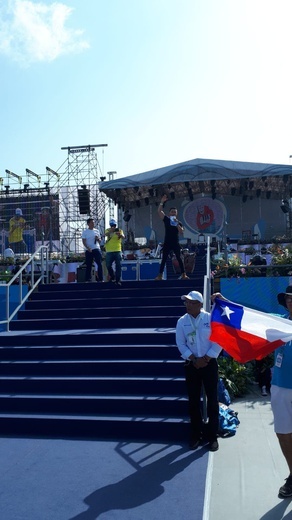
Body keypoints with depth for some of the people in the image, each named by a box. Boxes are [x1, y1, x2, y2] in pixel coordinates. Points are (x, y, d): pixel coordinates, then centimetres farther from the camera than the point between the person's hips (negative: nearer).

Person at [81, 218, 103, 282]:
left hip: (96, 249, 2)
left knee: (99, 264, -7)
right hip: (88, 250, -2)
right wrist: (88, 248, -18)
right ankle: (88, 279, 9)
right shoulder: (85, 232, 4)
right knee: (88, 265, 2)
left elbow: (100, 240, 16)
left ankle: (101, 279, -4)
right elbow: (84, 241, -2)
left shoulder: (97, 231, 12)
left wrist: (98, 239, -8)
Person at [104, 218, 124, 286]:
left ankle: (118, 280, -1)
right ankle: (112, 277, 27)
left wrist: (120, 235, -42)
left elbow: (123, 237, -18)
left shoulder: (119, 230, 1)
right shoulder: (108, 230, 3)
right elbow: (106, 234, -20)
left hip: (117, 251, -1)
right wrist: (111, 231, -41)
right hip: (109, 251, 1)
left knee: (118, 266, -5)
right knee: (108, 265, 3)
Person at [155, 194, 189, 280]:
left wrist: (177, 224, -15)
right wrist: (162, 202, -13)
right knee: (164, 259, 1)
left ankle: (183, 275, 4)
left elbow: (181, 232, -6)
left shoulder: (179, 223, 7)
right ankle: (160, 275, 3)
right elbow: (159, 211, -4)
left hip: (175, 243, 1)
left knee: (179, 259, 1)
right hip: (167, 243, -1)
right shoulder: (166, 220, 5)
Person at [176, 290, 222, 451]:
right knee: (193, 400, 8)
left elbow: (218, 341, -7)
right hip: (191, 365, 2)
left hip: (209, 363, -2)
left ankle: (212, 435, 16)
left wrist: (206, 359, -13)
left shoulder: (210, 318, -7)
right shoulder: (182, 321, -1)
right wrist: (194, 359, -10)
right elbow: (181, 344, -1)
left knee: (212, 399, 4)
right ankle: (196, 434, 22)